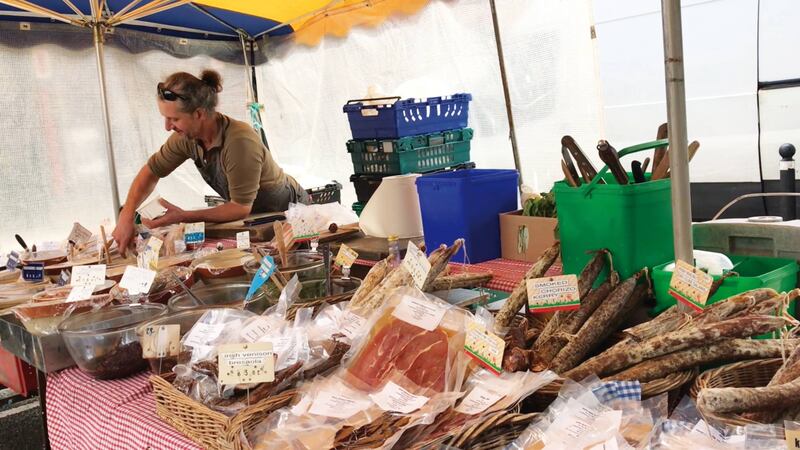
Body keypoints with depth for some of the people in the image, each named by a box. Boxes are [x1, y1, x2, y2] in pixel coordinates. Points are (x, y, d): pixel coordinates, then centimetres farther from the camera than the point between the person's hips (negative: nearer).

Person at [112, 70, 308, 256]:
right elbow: (151, 171, 2)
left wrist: (184, 217, -26)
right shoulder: (186, 136, -13)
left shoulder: (240, 142, -34)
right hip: (253, 214, 6)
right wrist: (126, 215, -10)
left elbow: (241, 207, -26)